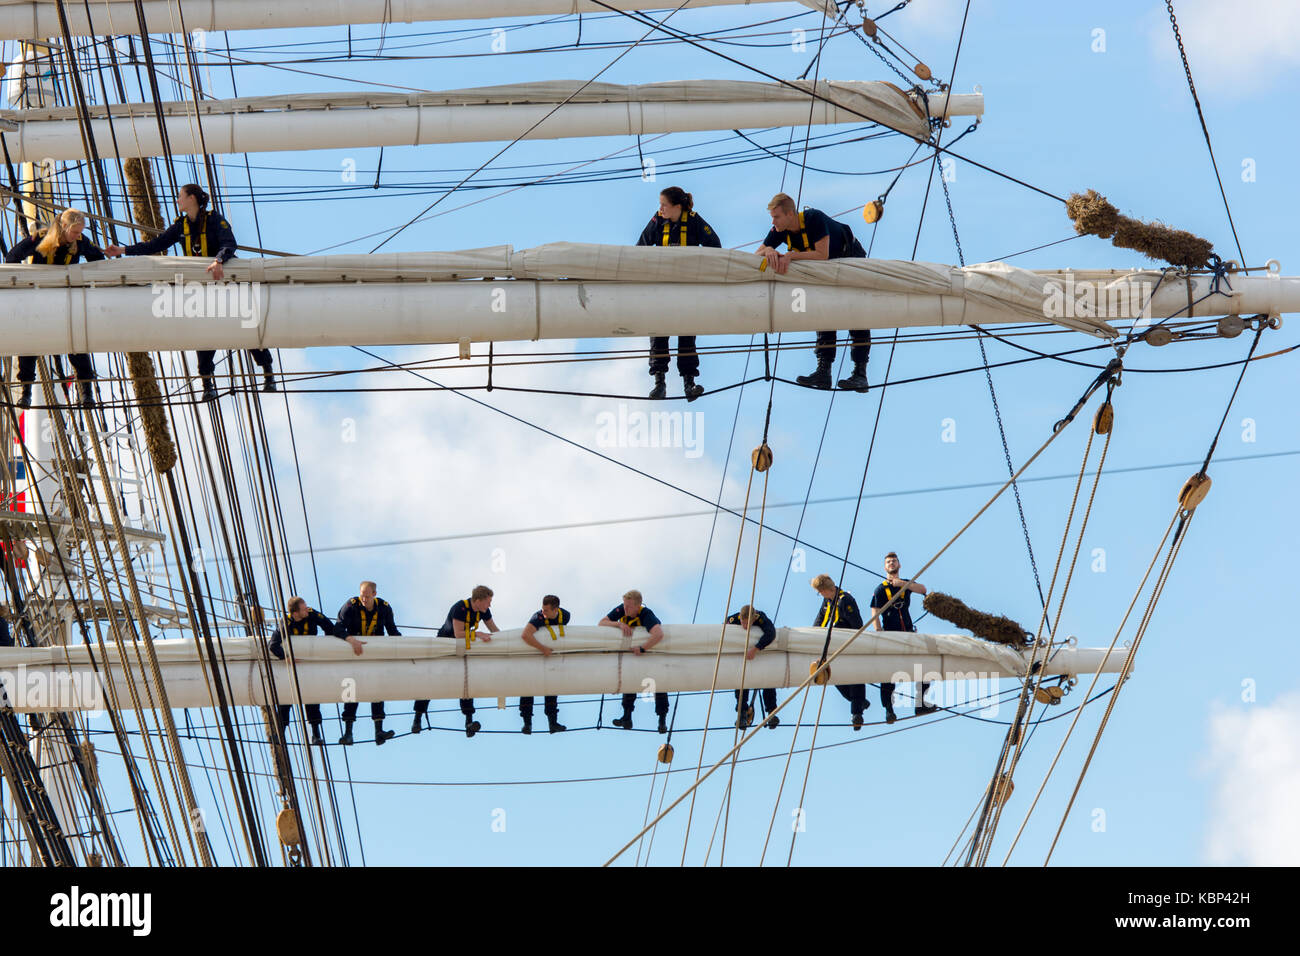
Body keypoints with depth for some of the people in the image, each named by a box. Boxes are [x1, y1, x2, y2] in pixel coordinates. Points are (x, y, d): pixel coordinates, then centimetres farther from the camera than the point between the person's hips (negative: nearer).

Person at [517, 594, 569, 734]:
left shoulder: (565, 616, -15)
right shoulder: (538, 617, -34)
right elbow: (525, 635, -50)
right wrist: (543, 648, -47)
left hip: (550, 654, 5)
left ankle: (553, 722, 7)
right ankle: (527, 723, -1)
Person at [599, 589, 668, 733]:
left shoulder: (646, 615, -38)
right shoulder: (621, 610, -20)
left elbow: (659, 634, -55)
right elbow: (601, 623, -18)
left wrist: (642, 648, -50)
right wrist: (619, 624, -35)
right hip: (632, 650, 5)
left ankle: (662, 720, 0)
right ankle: (627, 717, 1)